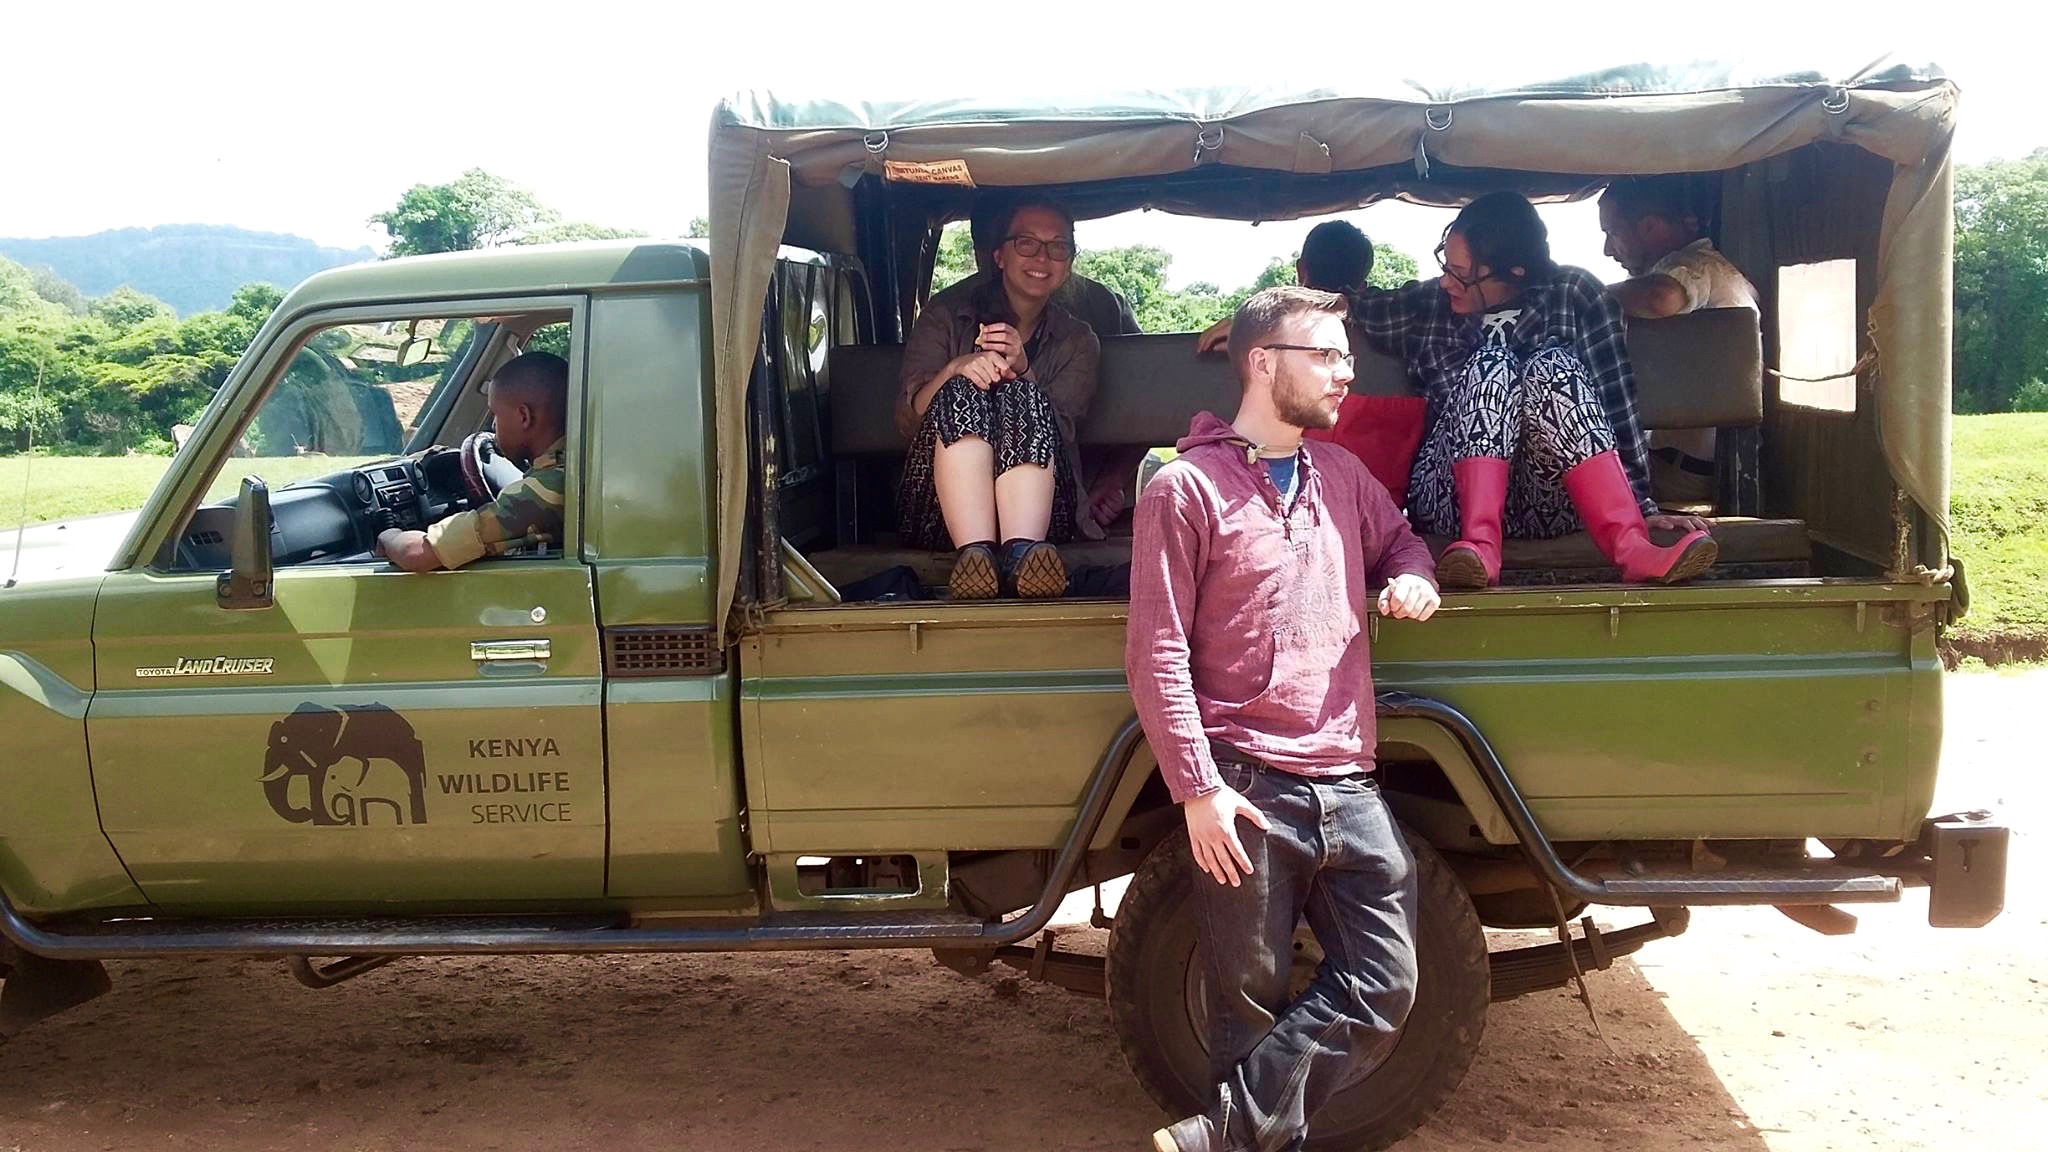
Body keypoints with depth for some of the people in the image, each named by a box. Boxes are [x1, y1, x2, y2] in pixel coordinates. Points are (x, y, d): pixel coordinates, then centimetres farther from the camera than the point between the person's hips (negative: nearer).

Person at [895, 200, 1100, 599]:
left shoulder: (1078, 341, 17)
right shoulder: (943, 319, 14)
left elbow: (1058, 432, 0)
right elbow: (906, 420, 1)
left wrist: (1022, 370, -17)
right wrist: (956, 369, -18)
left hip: (1043, 515, 0)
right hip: (938, 514, 0)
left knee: (1022, 399, -25)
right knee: (963, 393, -26)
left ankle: (1022, 550, -50)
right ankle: (973, 549, -49)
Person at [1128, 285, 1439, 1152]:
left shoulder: (1342, 476, 14)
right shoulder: (1186, 488, -6)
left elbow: (1401, 539, 34)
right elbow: (1155, 653, -10)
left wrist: (1414, 579, 8)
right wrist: (1197, 788, -16)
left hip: (1349, 787, 6)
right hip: (1248, 790, -6)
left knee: (1383, 991, 2)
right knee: (1252, 1002, 5)